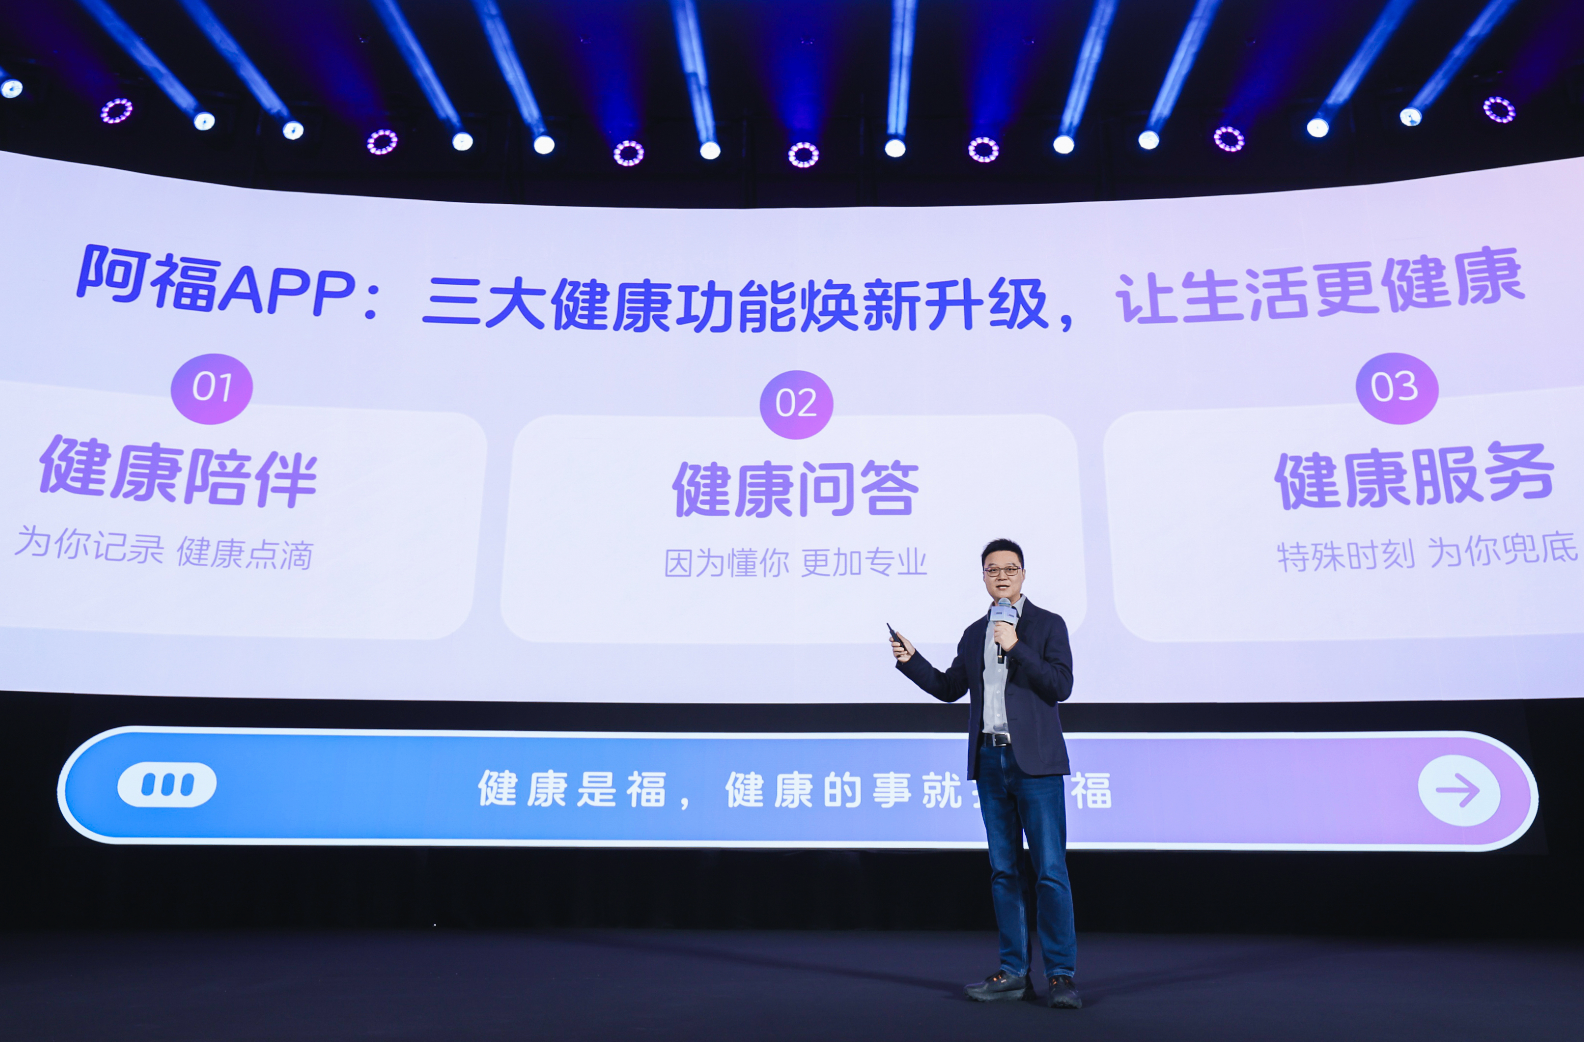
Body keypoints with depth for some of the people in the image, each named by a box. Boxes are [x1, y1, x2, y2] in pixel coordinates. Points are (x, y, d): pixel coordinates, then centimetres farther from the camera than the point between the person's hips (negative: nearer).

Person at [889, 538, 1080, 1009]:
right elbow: (949, 688, 19)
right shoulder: (974, 633, 15)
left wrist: (1016, 647, -17)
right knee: (1004, 870, 9)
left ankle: (1060, 974, 5)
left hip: (1035, 762, -5)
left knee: (1050, 869, -4)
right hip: (990, 761, 5)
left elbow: (1061, 684, -9)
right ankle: (1014, 972, 17)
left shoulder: (1048, 624, 1)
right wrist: (911, 660, 6)